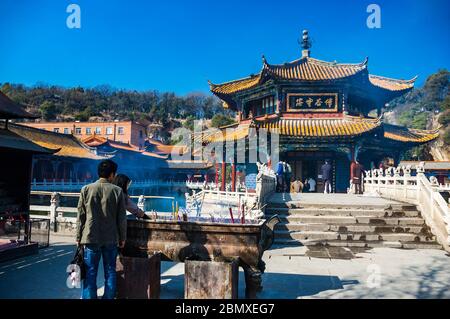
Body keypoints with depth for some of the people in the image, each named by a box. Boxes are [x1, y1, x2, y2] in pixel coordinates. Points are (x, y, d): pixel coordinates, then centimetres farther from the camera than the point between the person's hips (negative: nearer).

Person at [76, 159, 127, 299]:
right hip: (111, 239, 0)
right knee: (110, 272, 10)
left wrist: (79, 238, 9)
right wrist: (122, 238, 9)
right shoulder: (117, 191, -3)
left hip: (91, 237, 0)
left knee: (90, 273, 6)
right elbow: (122, 218, 0)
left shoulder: (86, 189, 0)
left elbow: (80, 216, 2)